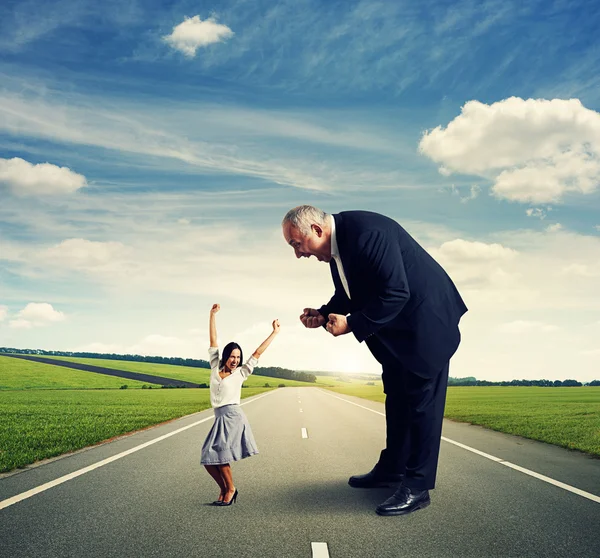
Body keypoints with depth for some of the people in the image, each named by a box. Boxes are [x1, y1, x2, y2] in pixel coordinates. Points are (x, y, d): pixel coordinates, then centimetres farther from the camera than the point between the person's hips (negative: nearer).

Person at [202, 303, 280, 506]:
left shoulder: (240, 373, 4)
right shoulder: (215, 367, 10)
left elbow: (257, 353, 6)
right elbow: (213, 341, 8)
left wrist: (274, 333, 7)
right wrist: (213, 314, 5)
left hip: (232, 416, -4)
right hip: (219, 417, 4)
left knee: (219, 455, -12)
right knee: (208, 459, -2)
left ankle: (230, 489, 7)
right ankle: (224, 489, 15)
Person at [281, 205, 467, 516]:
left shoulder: (367, 232, -29)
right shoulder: (336, 244, 0)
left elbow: (395, 293, -30)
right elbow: (349, 294, 12)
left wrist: (352, 324, -26)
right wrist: (324, 314, -5)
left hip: (425, 318, -10)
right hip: (395, 326, 10)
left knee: (421, 400, -4)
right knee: (396, 397, 16)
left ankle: (417, 485, 4)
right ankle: (392, 469, 29)